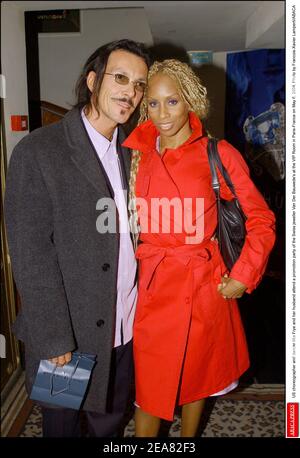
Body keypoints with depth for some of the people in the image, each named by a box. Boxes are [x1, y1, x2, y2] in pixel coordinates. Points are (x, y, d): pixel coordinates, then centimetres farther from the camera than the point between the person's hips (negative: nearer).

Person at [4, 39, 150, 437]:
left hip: (126, 327, 5)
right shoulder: (38, 151, -15)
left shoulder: (133, 150, 3)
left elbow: (137, 228, 6)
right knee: (63, 423, 21)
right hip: (69, 335, -4)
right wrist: (54, 340, -16)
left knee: (110, 421, 25)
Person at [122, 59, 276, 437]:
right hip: (152, 288, 2)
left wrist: (242, 278, -7)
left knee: (196, 377, 18)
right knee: (149, 387, 10)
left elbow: (261, 220, -2)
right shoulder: (137, 154, 4)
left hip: (203, 287, -1)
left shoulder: (218, 154, -6)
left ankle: (189, 436, 45)